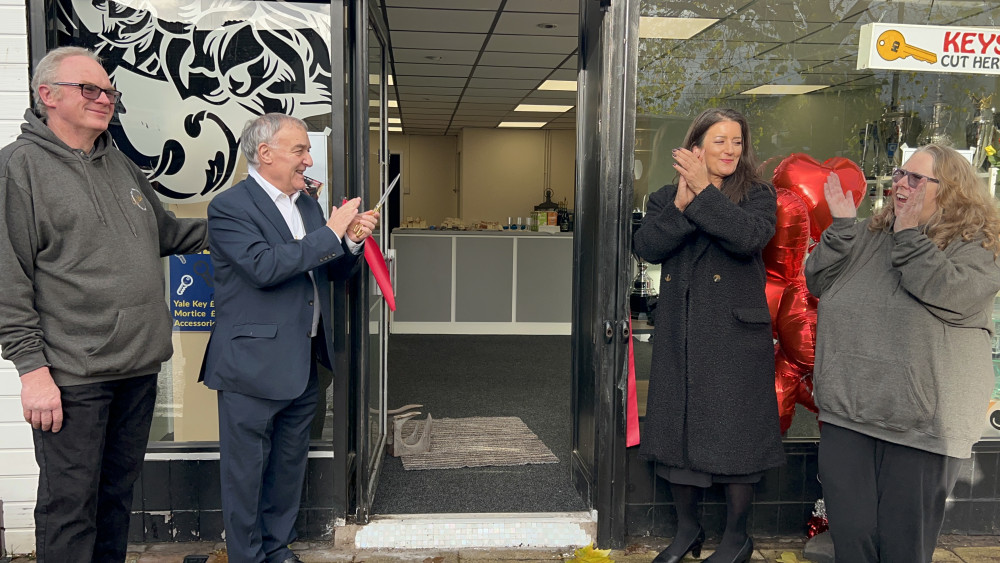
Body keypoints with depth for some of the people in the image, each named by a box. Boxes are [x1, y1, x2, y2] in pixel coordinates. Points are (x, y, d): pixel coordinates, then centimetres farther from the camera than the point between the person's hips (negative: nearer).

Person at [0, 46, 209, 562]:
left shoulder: (120, 165, 15)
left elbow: (166, 233, 27)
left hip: (139, 366, 7)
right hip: (71, 374, -7)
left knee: (119, 491, 17)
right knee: (71, 501, 3)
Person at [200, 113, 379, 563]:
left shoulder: (308, 205, 13)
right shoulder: (229, 207, -11)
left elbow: (333, 272, 15)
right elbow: (263, 267, -25)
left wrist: (352, 241, -6)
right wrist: (330, 233, -20)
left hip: (302, 365, 8)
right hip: (253, 367, -7)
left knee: (290, 464, 18)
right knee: (246, 470, 6)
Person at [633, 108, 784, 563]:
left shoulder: (757, 197, 2)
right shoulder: (666, 198, 10)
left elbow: (748, 237, -20)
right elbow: (647, 247, -7)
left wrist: (704, 191, -19)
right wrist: (682, 204, -17)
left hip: (735, 337, -3)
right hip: (679, 335, 3)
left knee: (734, 436, 3)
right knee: (678, 429, 10)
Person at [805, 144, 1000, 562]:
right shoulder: (868, 234, 13)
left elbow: (950, 296, -21)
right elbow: (818, 282, 7)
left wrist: (908, 234, -13)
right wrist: (841, 226, -3)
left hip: (918, 421, -4)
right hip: (846, 411, 4)